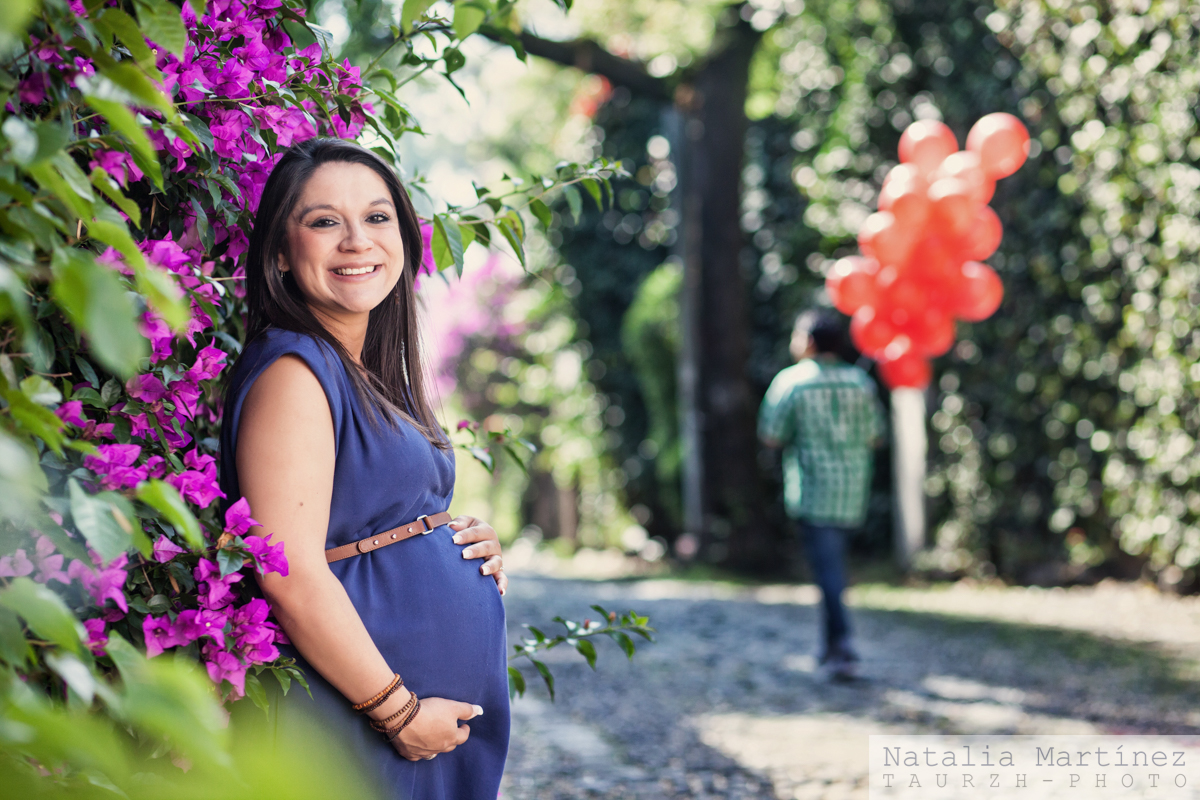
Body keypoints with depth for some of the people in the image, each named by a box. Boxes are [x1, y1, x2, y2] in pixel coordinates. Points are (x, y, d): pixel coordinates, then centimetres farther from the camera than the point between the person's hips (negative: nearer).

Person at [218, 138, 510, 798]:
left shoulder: (369, 376, 12)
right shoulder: (292, 372, -16)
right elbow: (292, 578, -23)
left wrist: (470, 546, 5)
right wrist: (399, 711, -18)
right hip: (361, 720, -9)